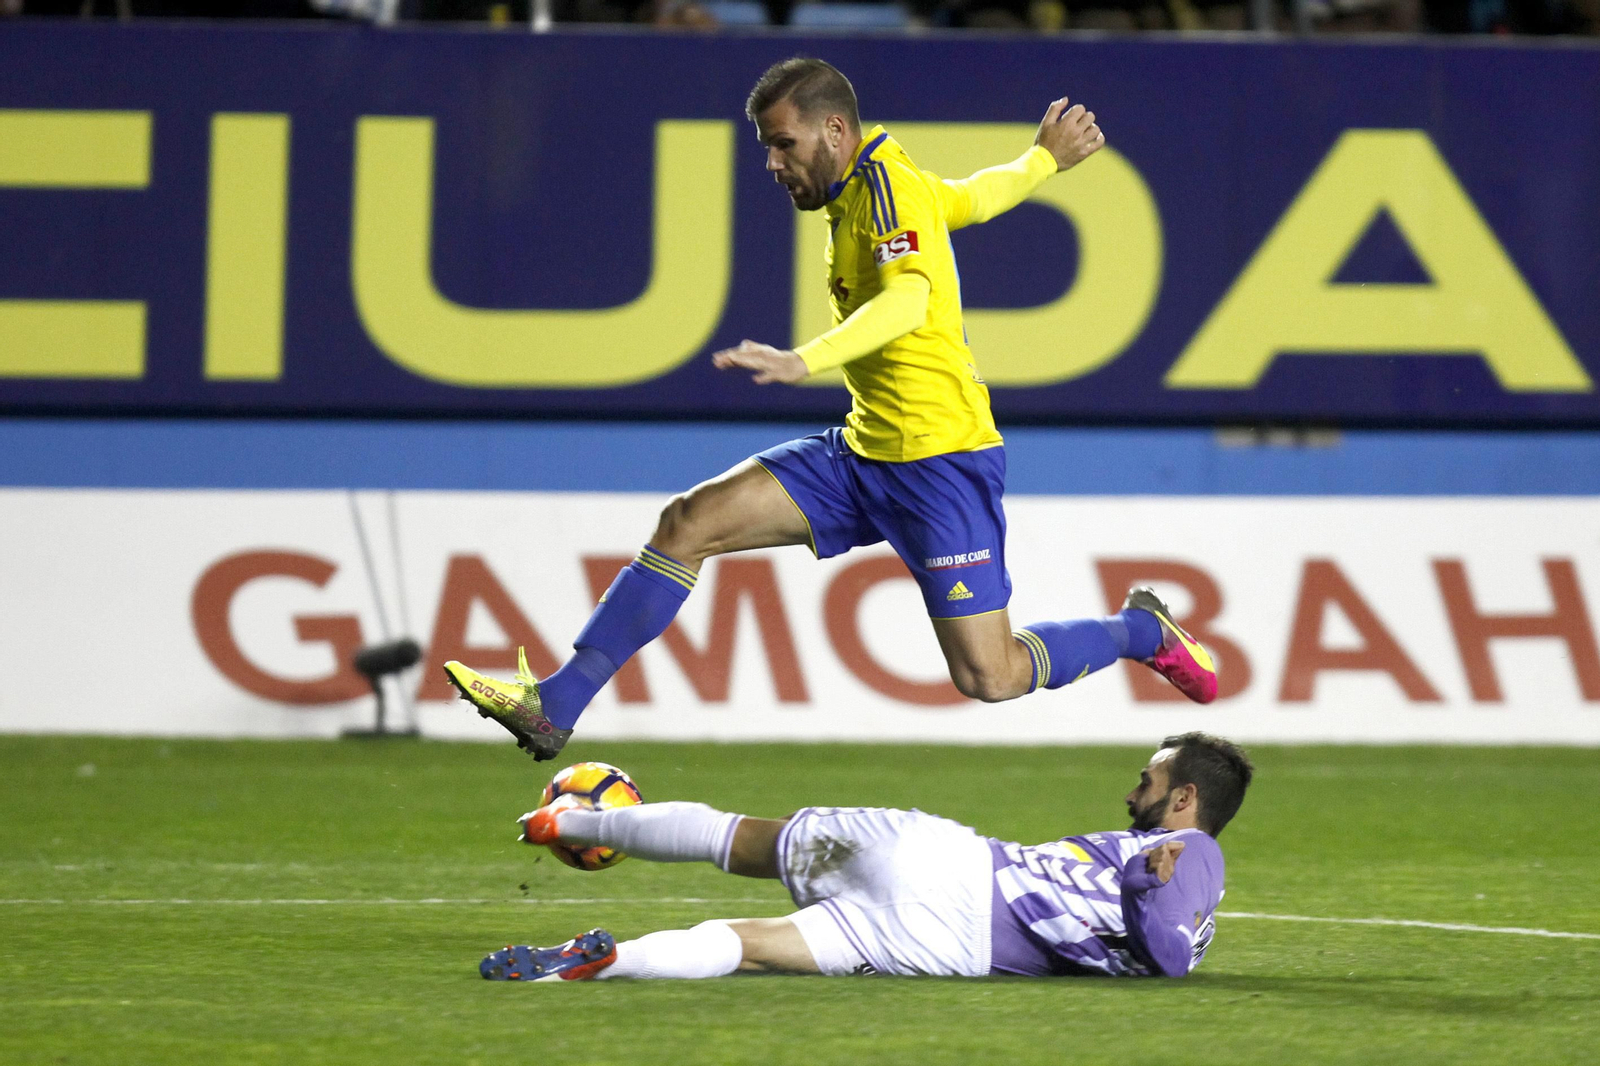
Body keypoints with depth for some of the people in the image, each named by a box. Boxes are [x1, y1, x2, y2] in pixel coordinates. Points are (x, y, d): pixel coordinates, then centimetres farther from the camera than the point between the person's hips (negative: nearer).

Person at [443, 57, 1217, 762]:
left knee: (988, 677, -9)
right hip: (864, 451, 9)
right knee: (688, 523, -5)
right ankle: (555, 706, -5)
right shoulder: (865, 187, 12)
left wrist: (802, 362, -46)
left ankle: (1143, 632, 20)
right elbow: (976, 196, 30)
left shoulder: (885, 182, -15)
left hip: (941, 461, -9)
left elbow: (908, 301, -33)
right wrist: (1043, 159, 50)